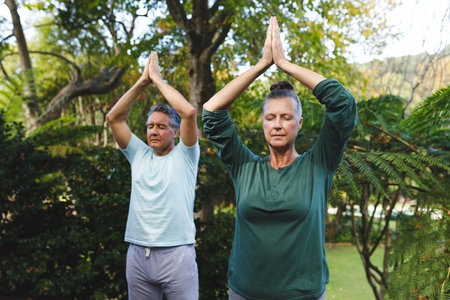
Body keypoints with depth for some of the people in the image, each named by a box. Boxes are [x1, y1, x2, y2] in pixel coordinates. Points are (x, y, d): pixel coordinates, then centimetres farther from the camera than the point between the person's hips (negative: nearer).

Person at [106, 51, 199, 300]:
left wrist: (158, 79, -6)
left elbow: (189, 112, -14)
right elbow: (114, 118, 5)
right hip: (137, 254, 4)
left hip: (177, 254, -4)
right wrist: (142, 81, 0)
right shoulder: (138, 154, 11)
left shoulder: (184, 155, 0)